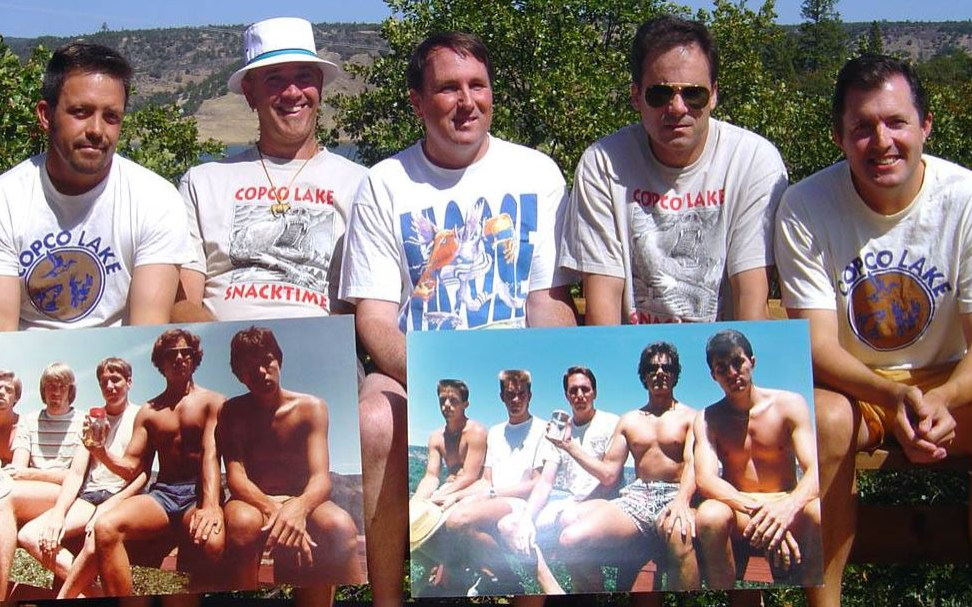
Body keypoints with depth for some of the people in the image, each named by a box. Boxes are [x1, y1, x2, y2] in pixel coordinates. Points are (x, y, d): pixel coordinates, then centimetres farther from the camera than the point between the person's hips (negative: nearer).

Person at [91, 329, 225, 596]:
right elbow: (131, 468, 14)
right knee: (105, 527, -29)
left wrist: (210, 506, -26)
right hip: (162, 492, 4)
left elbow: (211, 456, -8)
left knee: (213, 542, -40)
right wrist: (101, 452, -8)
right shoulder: (148, 411, 19)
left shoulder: (212, 402, 8)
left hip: (199, 492, -4)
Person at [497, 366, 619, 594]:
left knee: (569, 517, -39)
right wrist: (527, 518, -11)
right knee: (509, 524, -15)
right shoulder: (558, 431, 15)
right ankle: (552, 590, -25)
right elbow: (545, 482, 5)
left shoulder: (610, 424, 0)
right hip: (561, 504, 6)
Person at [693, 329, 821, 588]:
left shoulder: (789, 404, 0)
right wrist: (759, 510, -34)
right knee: (709, 515, -35)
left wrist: (788, 508, -36)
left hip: (787, 506, 0)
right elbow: (705, 479, -15)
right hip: (738, 510, 0)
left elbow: (815, 470, -12)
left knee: (819, 513, -35)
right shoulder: (708, 419, 1)